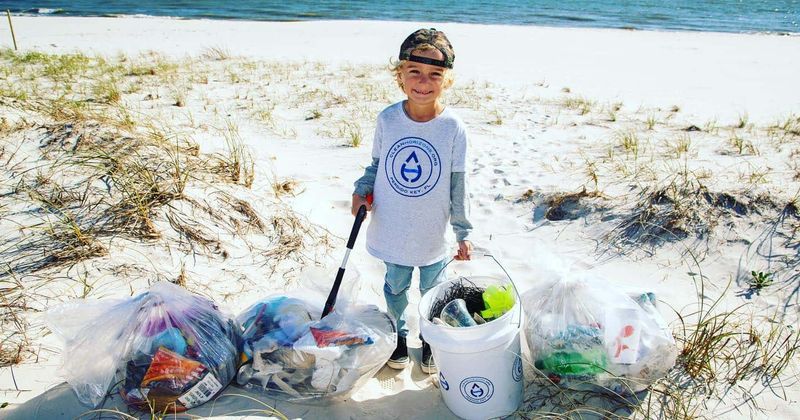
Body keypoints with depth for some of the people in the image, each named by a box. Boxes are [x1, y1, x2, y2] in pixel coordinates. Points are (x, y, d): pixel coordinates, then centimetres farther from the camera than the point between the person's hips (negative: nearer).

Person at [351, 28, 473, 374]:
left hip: (433, 233, -1)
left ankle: (431, 338, 47)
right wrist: (362, 191, -11)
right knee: (396, 287, 22)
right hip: (392, 231, 2)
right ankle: (399, 334, 49)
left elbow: (458, 185, -7)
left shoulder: (453, 127, -16)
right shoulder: (387, 119, -11)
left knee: (433, 291, 20)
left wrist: (463, 233, -4)